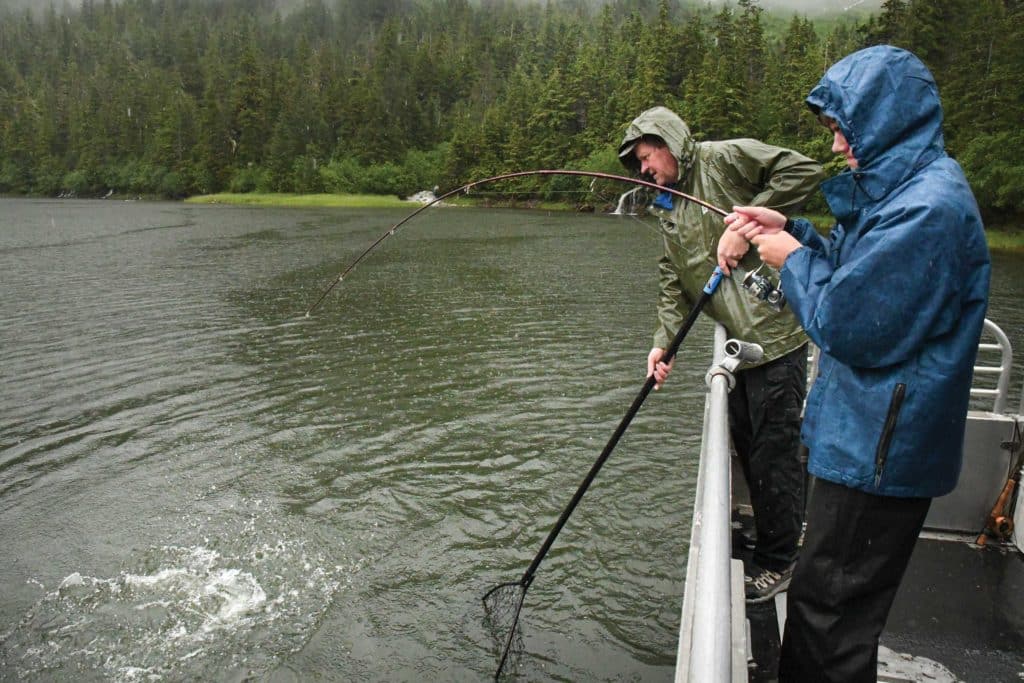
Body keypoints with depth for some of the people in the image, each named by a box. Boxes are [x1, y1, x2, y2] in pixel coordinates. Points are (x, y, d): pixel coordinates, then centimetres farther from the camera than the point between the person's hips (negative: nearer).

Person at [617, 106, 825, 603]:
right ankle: (767, 538, 32)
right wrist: (664, 342, 1)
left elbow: (803, 171, -13)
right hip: (738, 340, 8)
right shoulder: (668, 210, 19)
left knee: (774, 446, -1)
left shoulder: (724, 159, -4)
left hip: (775, 331, -8)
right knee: (745, 443, 14)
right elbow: (674, 283, 14)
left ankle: (778, 562, 14)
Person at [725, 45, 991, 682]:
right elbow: (863, 281, 18)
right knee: (824, 605, 23)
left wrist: (794, 260, -8)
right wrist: (792, 232, 8)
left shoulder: (927, 209, -23)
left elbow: (849, 328, -23)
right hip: (872, 441, 11)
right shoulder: (914, 187, 11)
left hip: (878, 454, -11)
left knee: (827, 615, 3)